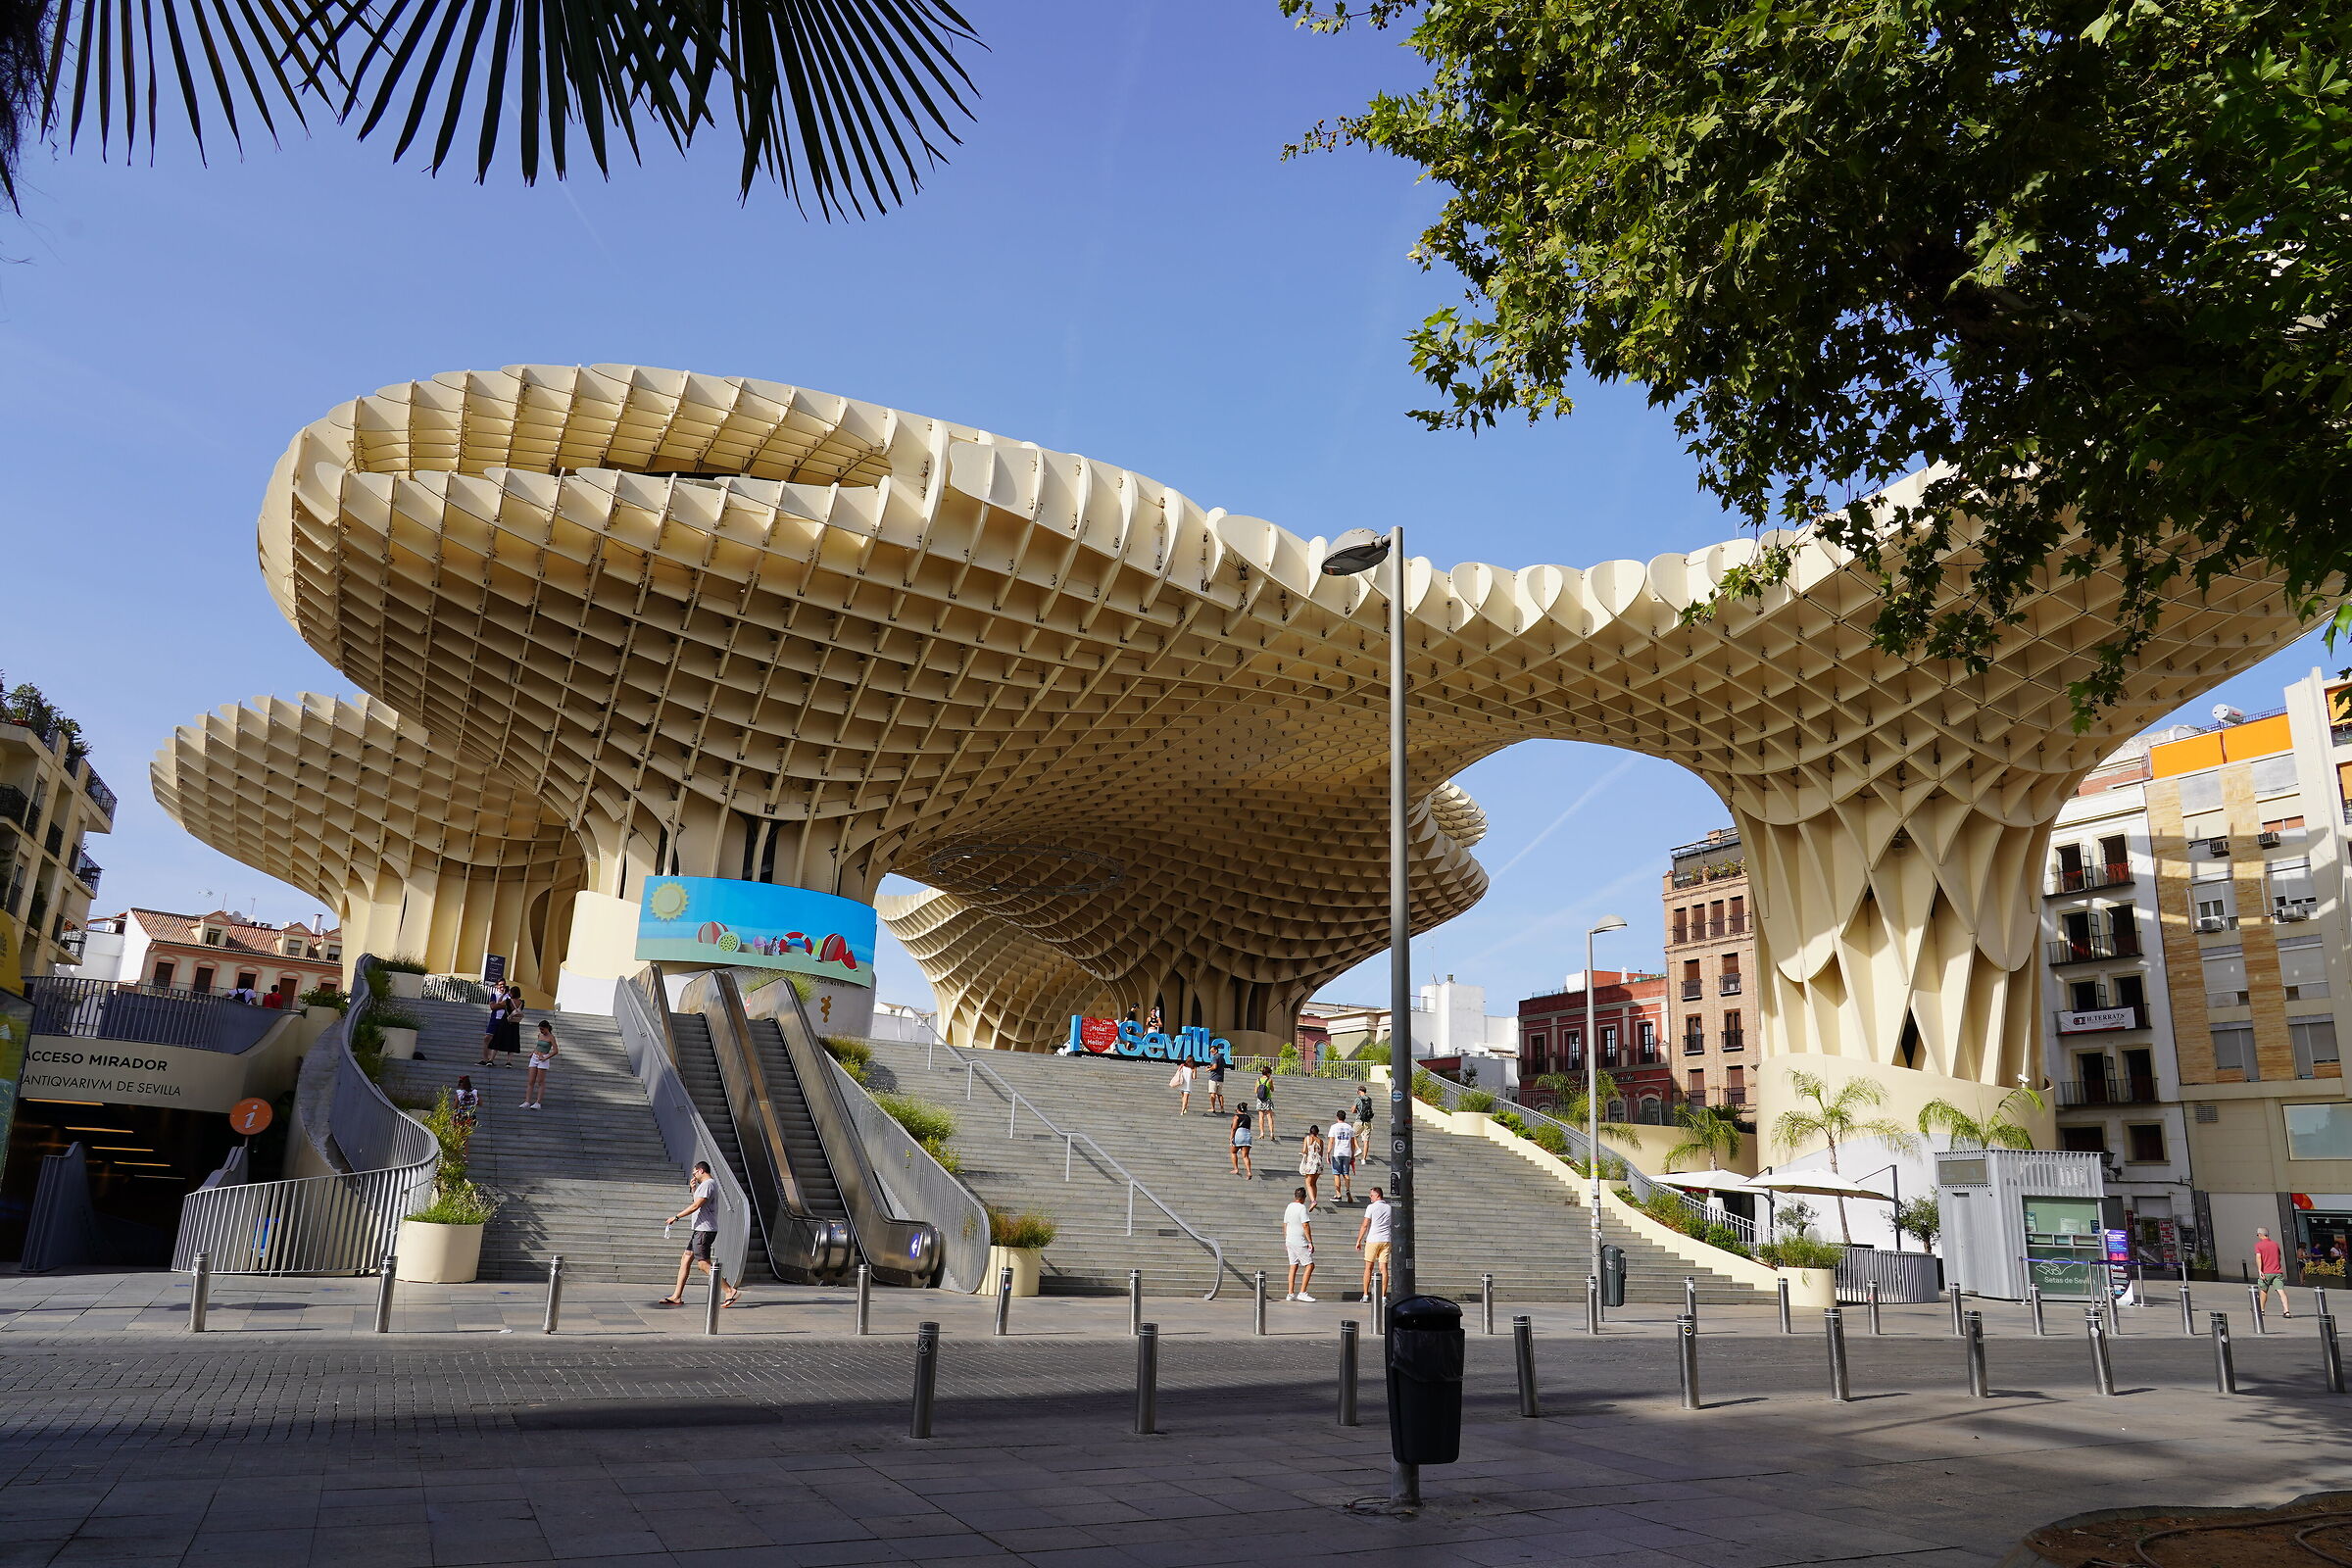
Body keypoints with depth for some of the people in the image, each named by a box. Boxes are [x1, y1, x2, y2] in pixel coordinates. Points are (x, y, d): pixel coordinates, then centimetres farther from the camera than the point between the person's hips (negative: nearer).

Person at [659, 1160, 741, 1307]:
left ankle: (730, 1291, -10)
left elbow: (696, 1206, -19)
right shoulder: (708, 1184, 20)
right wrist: (694, 1189, 21)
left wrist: (676, 1217, -14)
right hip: (700, 1230, 11)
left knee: (704, 1264, -10)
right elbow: (699, 1204, 32)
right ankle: (677, 1296, 13)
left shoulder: (707, 1184, -13)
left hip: (705, 1230, -11)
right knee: (685, 1260, 10)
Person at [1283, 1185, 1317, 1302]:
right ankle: (1302, 1293, -8)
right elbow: (1305, 1225, -17)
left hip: (1290, 1241, 8)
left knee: (1293, 1267, 11)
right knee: (1310, 1265, -3)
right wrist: (1310, 1242, -14)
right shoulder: (1302, 1208, -12)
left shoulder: (1289, 1207, 12)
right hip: (1300, 1243, -8)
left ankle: (1290, 1294, 8)